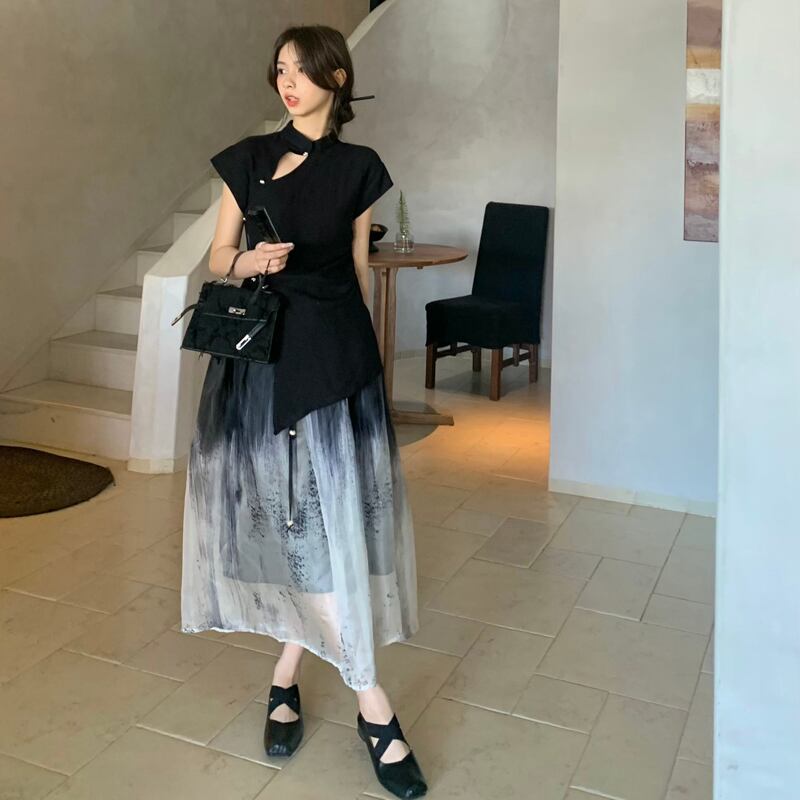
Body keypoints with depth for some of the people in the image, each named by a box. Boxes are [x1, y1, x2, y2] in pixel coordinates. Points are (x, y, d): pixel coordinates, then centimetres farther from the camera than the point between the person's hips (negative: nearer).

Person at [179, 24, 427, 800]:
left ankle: (286, 677, 14)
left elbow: (360, 268, 11)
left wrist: (367, 353, 11)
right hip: (262, 350, 0)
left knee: (334, 514, -4)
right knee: (290, 517, -1)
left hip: (336, 350, 0)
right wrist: (247, 261, -13)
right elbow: (218, 258, 9)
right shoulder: (248, 157, 8)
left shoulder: (359, 167, 7)